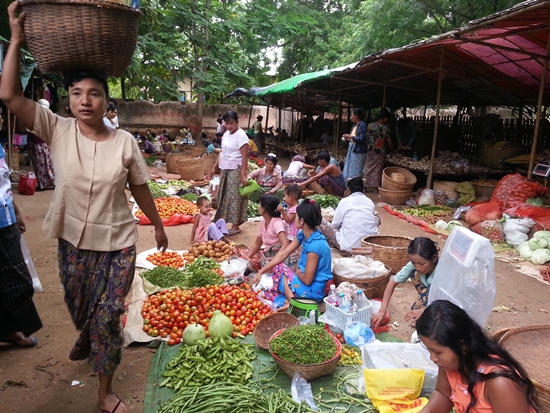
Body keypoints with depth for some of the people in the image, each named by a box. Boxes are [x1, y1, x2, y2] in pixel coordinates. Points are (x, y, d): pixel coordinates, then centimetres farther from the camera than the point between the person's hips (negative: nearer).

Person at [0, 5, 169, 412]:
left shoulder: (125, 142, -10)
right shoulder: (58, 131, -7)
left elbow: (140, 189, 0)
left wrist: (158, 226, 9)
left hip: (117, 245, -2)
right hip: (72, 241, 3)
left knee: (108, 316, 6)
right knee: (79, 307, 25)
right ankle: (86, 339, 61)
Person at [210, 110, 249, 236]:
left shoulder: (241, 135, -13)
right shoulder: (226, 134, 12)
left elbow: (244, 157, -17)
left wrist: (243, 175, -22)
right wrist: (215, 167, 17)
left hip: (235, 170, -8)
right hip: (225, 170, 8)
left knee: (235, 197, -3)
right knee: (224, 196, 12)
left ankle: (235, 226, 5)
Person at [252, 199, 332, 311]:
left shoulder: (315, 244, -28)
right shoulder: (302, 234, -2)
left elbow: (307, 280, -24)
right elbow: (283, 254, 2)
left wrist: (297, 273, -2)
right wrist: (261, 272, -1)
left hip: (312, 290, -9)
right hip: (305, 280, 9)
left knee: (279, 271, -6)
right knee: (276, 267, 6)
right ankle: (287, 301, -10)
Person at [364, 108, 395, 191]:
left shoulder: (370, 125, -4)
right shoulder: (385, 128, -10)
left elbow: (367, 137, 3)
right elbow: (389, 142, -3)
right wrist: (393, 150, 12)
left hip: (370, 151, 2)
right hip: (380, 152, -2)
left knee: (368, 169, 12)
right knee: (377, 171, 7)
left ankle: (366, 186, 17)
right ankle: (376, 188, 14)